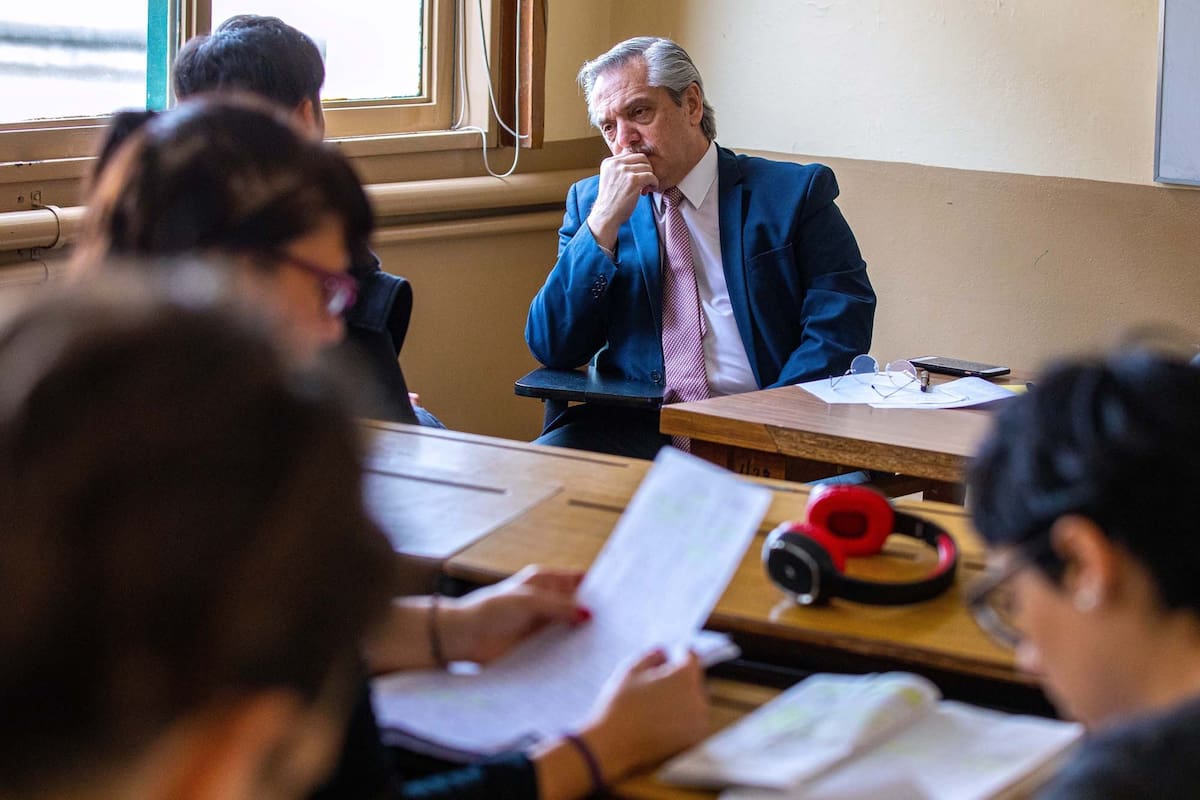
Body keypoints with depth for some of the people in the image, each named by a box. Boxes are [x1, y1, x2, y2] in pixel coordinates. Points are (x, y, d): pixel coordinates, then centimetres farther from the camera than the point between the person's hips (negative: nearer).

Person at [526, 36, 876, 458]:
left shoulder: (795, 194, 7)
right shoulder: (590, 202, 16)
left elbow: (841, 326, -1)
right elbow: (551, 348, 6)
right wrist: (603, 223, -4)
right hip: (637, 428, 3)